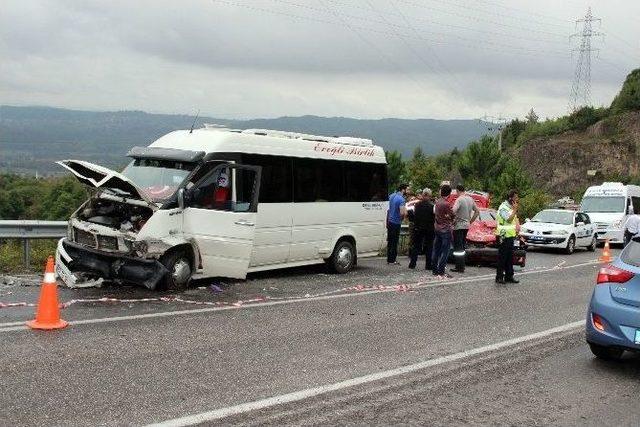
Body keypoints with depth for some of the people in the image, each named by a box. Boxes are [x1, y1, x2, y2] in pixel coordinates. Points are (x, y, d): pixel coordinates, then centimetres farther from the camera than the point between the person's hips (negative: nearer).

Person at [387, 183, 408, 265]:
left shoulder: (392, 195, 7)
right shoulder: (401, 199, -19)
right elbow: (402, 212, -27)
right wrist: (406, 212, -7)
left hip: (389, 221, 8)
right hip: (396, 222, -8)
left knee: (390, 241, 13)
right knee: (394, 242, -1)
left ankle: (389, 259, 18)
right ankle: (392, 260, 2)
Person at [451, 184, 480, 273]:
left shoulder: (459, 199, -14)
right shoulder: (470, 199, 10)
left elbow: (453, 211, -26)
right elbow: (477, 211, 17)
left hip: (458, 226, -8)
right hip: (466, 226, 8)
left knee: (458, 248, -5)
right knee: (463, 247, 14)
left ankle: (459, 267, -5)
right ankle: (462, 266, 18)